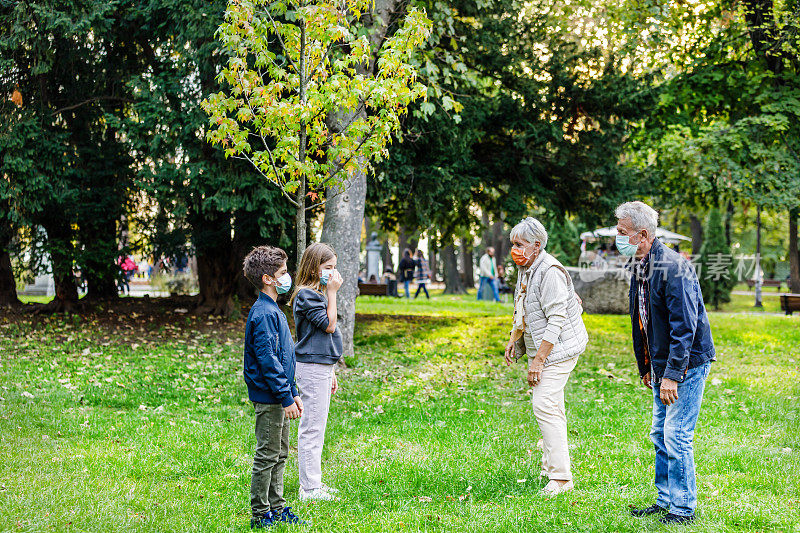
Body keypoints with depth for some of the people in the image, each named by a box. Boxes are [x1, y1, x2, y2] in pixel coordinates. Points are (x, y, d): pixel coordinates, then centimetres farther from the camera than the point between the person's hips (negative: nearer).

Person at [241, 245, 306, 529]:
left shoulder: (273, 311, 14)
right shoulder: (264, 314, -18)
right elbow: (267, 359, -22)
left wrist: (293, 392, 18)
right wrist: (286, 397, -21)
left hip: (279, 396, 10)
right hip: (269, 398, -10)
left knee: (280, 454, 16)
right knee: (267, 455, -2)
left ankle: (276, 507, 25)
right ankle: (260, 514, 7)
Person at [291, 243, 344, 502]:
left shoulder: (317, 294, 16)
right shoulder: (306, 295, -13)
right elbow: (329, 325, -17)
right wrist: (332, 293, -13)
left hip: (321, 368, 10)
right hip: (312, 368, -10)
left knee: (316, 427, 14)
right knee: (312, 427, -6)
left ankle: (313, 483, 21)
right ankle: (309, 488, -2)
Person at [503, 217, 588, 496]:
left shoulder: (550, 272, -21)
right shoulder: (525, 269, 10)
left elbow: (556, 320, -25)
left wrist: (538, 360, -25)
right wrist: (513, 340, 20)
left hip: (557, 348, -10)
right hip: (539, 347, 10)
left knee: (544, 404, -16)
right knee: (551, 407, 16)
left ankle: (561, 477, -13)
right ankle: (550, 466, 26)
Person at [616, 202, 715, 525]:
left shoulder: (673, 268, -21)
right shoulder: (640, 268, 8)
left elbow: (684, 326, -24)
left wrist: (672, 375, -25)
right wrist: (645, 368, 20)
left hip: (688, 363, -9)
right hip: (662, 366, 9)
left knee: (676, 437, -7)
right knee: (660, 436, 13)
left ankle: (683, 510, 3)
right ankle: (665, 501, 24)